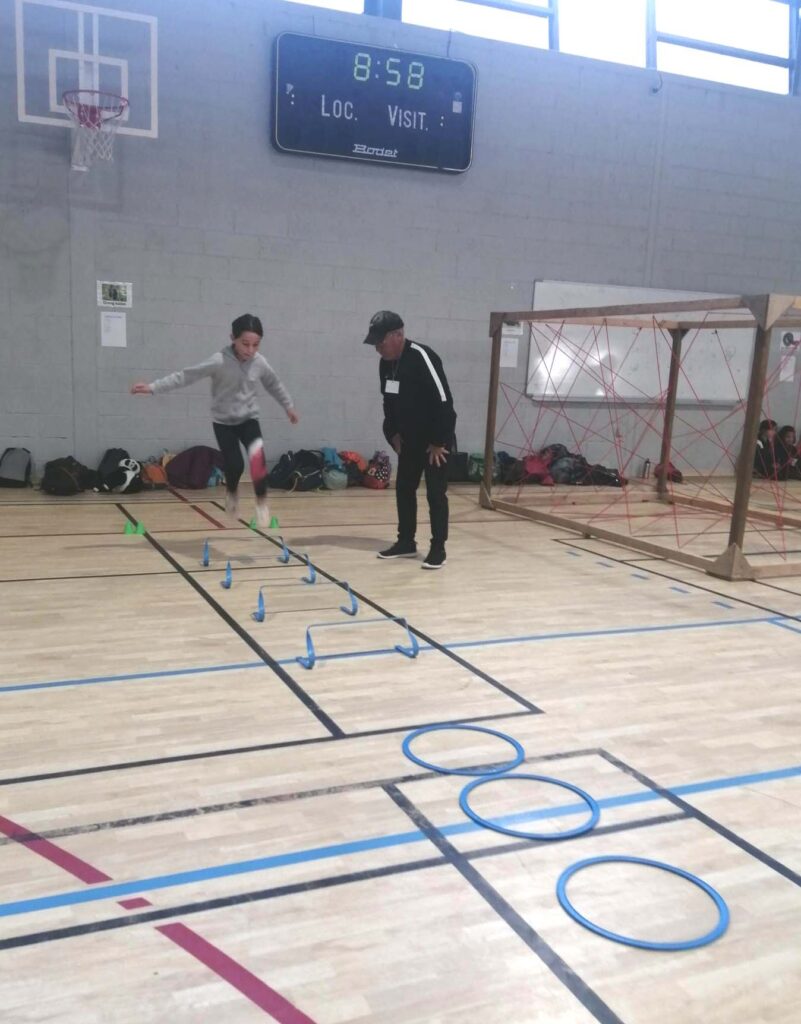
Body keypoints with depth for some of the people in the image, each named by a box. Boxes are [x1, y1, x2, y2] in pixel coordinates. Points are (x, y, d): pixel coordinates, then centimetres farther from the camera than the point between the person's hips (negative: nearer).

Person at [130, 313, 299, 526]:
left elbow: (274, 385, 9)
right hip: (223, 421, -2)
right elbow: (185, 376, -24)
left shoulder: (260, 363, -11)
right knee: (235, 465, -8)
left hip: (248, 419, 2)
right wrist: (153, 387, -30)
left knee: (258, 457, -19)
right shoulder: (220, 361, -23)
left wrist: (288, 406, 21)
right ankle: (232, 492, 27)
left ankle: (261, 501, -2)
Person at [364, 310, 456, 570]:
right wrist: (394, 433, 9)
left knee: (435, 492, -5)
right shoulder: (386, 363, 1)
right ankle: (406, 542, 23)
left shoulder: (422, 357, -24)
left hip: (436, 439, -8)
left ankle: (438, 549, 3)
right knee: (404, 489, 11)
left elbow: (443, 402, -24)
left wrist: (438, 442, -21)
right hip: (409, 438, 8)